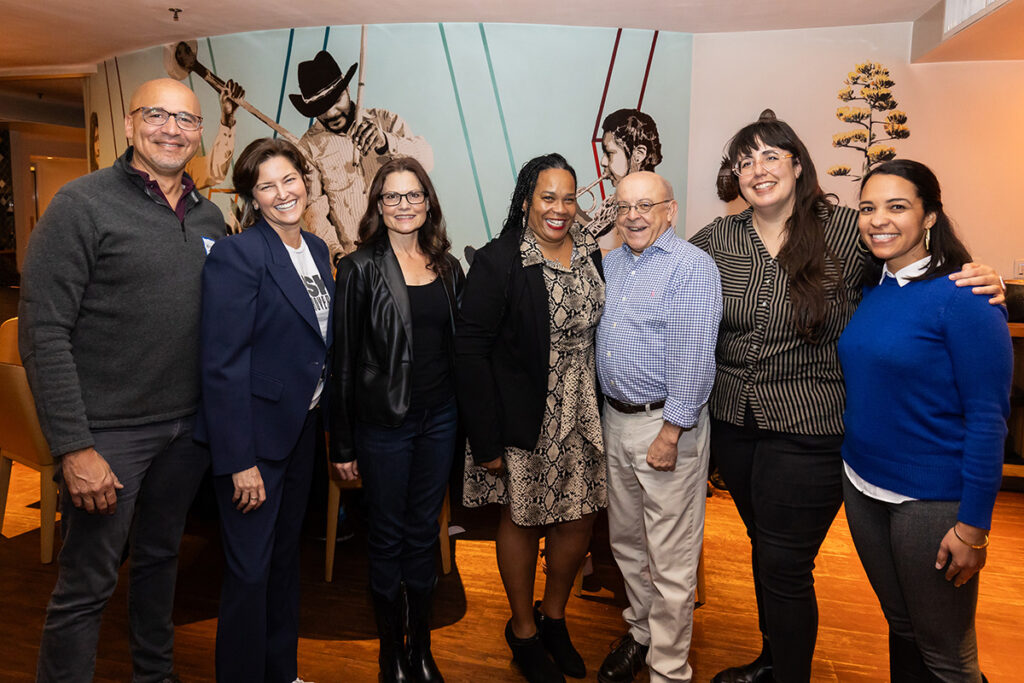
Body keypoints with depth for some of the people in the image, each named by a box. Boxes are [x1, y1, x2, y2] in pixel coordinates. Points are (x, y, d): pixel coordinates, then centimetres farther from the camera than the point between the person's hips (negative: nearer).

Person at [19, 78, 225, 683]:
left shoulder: (210, 218, 8)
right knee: (86, 586, 5)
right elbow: (42, 331, -14)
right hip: (109, 431, -5)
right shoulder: (83, 204, -9)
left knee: (161, 559, 21)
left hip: (188, 428, 6)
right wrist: (74, 446, -17)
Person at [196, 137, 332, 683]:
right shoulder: (236, 254, -16)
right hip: (254, 431, -8)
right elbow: (221, 364, -20)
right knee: (250, 569, 4)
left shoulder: (316, 248, 7)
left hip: (303, 425, 8)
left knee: (286, 553, 21)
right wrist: (240, 461, -21)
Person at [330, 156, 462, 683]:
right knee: (388, 537, 10)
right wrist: (343, 444, -7)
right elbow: (344, 358, -7)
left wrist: (462, 417, 7)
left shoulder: (447, 266, 6)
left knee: (424, 533, 15)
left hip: (439, 418, 4)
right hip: (384, 422, -4)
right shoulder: (360, 268, -7)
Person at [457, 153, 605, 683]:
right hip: (524, 419, -5)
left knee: (580, 519, 13)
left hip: (583, 417, 5)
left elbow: (598, 331, 11)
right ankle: (523, 630, 35)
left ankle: (553, 614, 40)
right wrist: (486, 439, -17)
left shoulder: (590, 255, 3)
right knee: (522, 520, 12)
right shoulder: (497, 262, -14)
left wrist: (603, 411, 7)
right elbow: (470, 351, -16)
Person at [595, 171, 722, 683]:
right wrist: (605, 410, 10)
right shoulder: (610, 264, 12)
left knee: (670, 558, 3)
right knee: (625, 540, 20)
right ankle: (641, 631, 40)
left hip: (665, 422, -7)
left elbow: (693, 359, -17)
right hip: (615, 417, 8)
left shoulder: (692, 267, -12)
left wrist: (670, 433, -18)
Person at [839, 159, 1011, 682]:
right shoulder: (869, 291, 3)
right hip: (862, 484, 6)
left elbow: (987, 418, -16)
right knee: (901, 629, 23)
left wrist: (973, 526, -16)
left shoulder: (963, 299, -16)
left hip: (933, 500, -6)